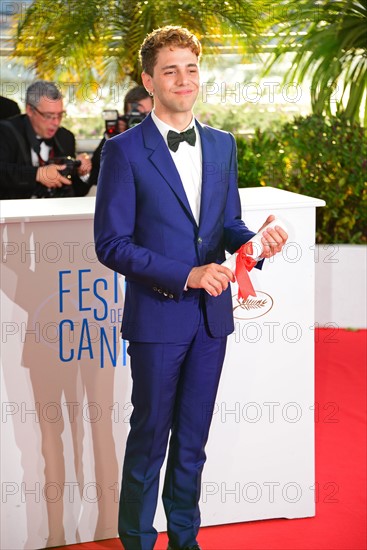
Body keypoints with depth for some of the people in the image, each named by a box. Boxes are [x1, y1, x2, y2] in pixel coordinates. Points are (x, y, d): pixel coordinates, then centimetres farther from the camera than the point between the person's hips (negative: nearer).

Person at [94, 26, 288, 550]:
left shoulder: (222, 145, 8)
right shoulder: (125, 150, -9)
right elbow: (111, 244, -12)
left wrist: (255, 240, -9)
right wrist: (185, 275, -19)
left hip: (211, 313, 5)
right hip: (157, 316, -5)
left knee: (193, 438, 15)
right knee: (150, 437, 6)